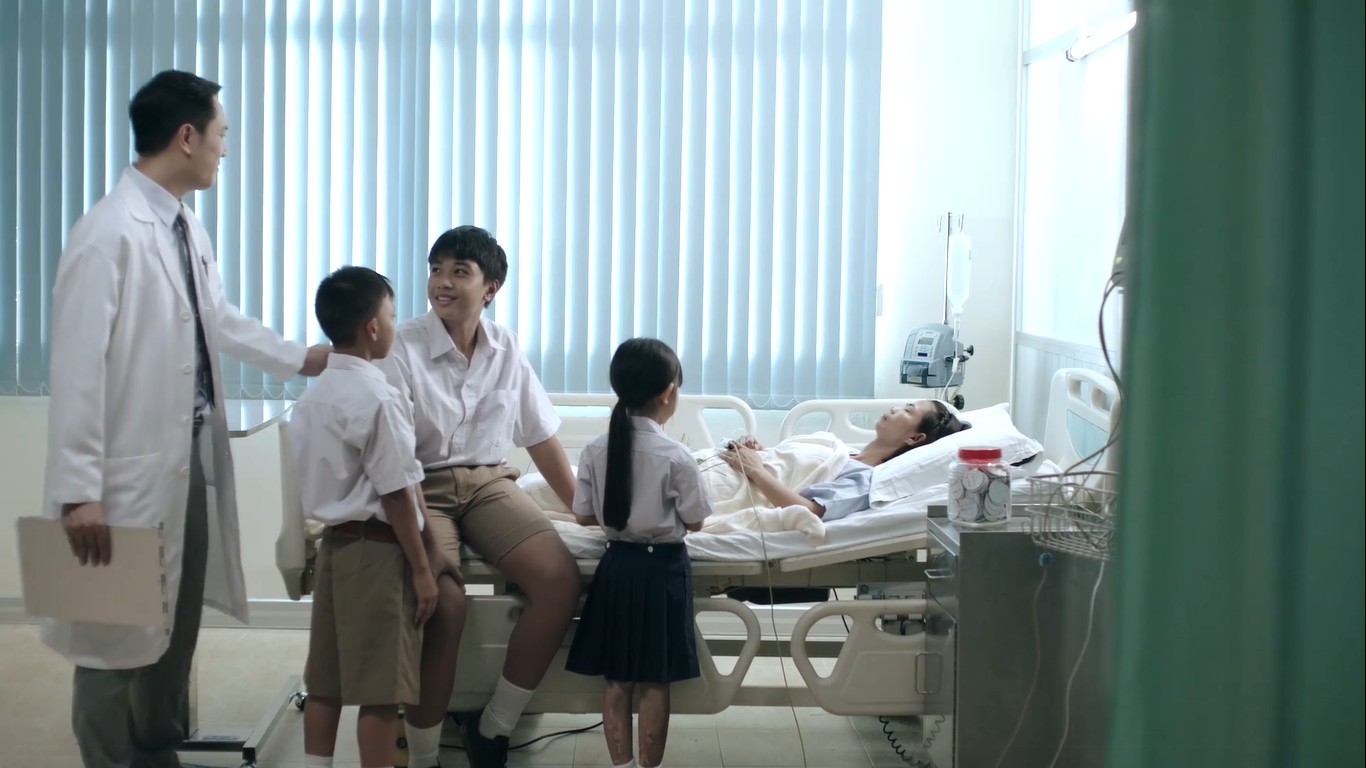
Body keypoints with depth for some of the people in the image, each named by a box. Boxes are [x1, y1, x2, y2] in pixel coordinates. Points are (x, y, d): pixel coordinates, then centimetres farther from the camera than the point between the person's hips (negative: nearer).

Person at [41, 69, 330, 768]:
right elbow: (77, 367, -21)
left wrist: (302, 360, 26)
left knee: (176, 625, 19)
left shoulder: (186, 226, 8)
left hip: (191, 458, 9)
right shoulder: (110, 233, -19)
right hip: (132, 471, -9)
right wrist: (79, 489, -22)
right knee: (118, 632, 4)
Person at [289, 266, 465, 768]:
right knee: (380, 690, -3)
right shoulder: (376, 398, -16)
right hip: (377, 549, -9)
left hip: (334, 542, 9)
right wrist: (422, 568, -11)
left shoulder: (313, 395, 11)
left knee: (325, 682, 12)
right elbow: (396, 494, -17)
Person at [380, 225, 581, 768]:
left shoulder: (506, 350, 6)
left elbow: (542, 438, 14)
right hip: (422, 486, -4)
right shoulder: (402, 348, -9)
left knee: (561, 580, -20)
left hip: (489, 483, 4)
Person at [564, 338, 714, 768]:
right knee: (655, 681, 5)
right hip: (663, 568, -4)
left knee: (617, 679, 11)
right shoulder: (676, 456, -15)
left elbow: (584, 516, 2)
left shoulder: (596, 450, -4)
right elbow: (695, 522, -8)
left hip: (617, 564, 4)